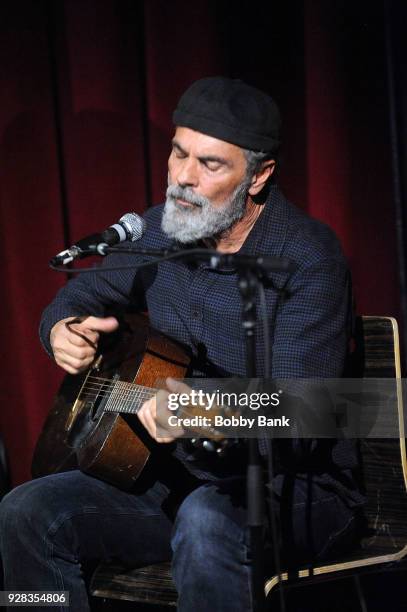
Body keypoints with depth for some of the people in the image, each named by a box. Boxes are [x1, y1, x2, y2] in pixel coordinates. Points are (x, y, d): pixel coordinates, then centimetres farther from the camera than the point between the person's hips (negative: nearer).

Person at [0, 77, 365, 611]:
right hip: (177, 477, 6)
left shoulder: (309, 259, -17)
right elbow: (80, 293, 20)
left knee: (205, 520, -39)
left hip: (298, 491, -6)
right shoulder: (160, 230, 3)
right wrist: (62, 330, -5)